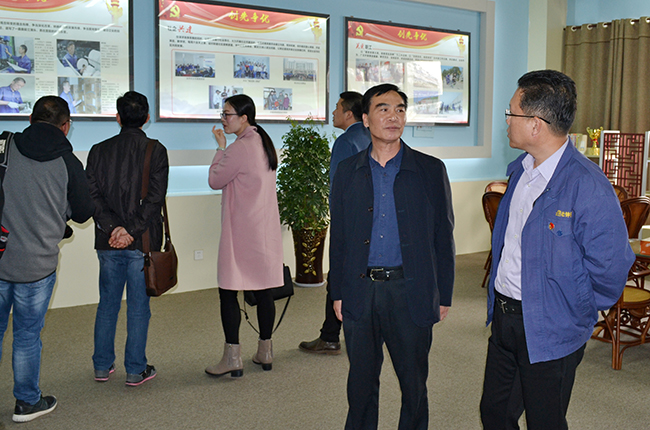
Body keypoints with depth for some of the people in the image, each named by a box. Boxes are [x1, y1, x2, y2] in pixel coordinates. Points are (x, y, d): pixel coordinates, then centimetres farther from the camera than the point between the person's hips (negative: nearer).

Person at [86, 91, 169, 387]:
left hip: (108, 241, 3)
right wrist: (131, 230, -13)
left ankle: (102, 366, 24)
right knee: (139, 307, 6)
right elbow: (155, 198, -14)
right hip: (142, 242, -3)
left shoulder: (99, 150, 5)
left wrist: (113, 226, -9)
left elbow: (92, 194, -4)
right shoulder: (155, 150, -5)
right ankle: (136, 370, 13)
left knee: (107, 304, 15)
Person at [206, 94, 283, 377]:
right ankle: (265, 352, 20)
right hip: (266, 229, 9)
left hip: (241, 231, -8)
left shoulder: (239, 148, -16)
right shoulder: (264, 143, 11)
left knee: (228, 292, -1)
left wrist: (221, 148, 3)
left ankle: (233, 357, 2)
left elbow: (215, 181, -5)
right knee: (263, 291, 12)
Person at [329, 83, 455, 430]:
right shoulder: (347, 172, 5)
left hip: (411, 290, -1)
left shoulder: (430, 170, 0)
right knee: (361, 381, 14)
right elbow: (338, 237, 8)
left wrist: (444, 295, 0)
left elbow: (443, 236, 2)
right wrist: (338, 293, 6)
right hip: (360, 292, 2)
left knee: (414, 382, 11)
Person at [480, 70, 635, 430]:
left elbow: (610, 270, -18)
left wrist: (574, 314, -6)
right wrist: (500, 299, 14)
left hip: (550, 332, -7)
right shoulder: (520, 170, 3)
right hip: (503, 316, 7)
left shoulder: (588, 187, -23)